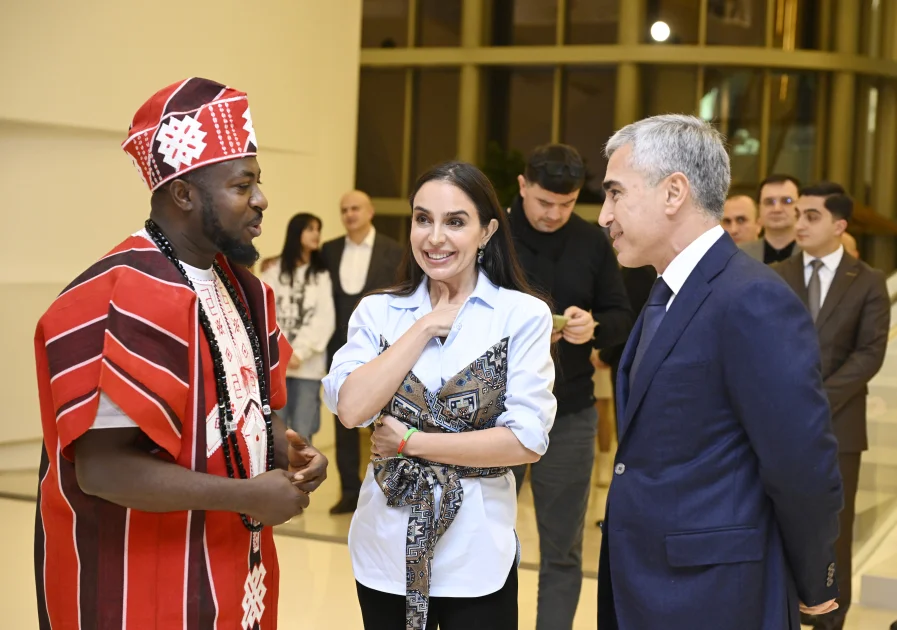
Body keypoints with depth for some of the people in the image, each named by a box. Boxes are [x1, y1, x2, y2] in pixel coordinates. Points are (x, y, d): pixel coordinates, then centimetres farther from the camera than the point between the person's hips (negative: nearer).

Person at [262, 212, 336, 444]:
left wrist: (300, 352, -11)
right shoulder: (274, 271, 10)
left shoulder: (322, 274, 9)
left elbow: (325, 320, -2)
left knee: (302, 432, -2)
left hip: (308, 364, -1)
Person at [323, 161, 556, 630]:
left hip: (476, 556, -2)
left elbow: (527, 442, -13)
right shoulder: (377, 311, 1)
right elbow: (350, 408, -13)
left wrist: (410, 441, -11)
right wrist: (425, 327, -12)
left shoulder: (523, 314, -7)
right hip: (385, 550, 3)